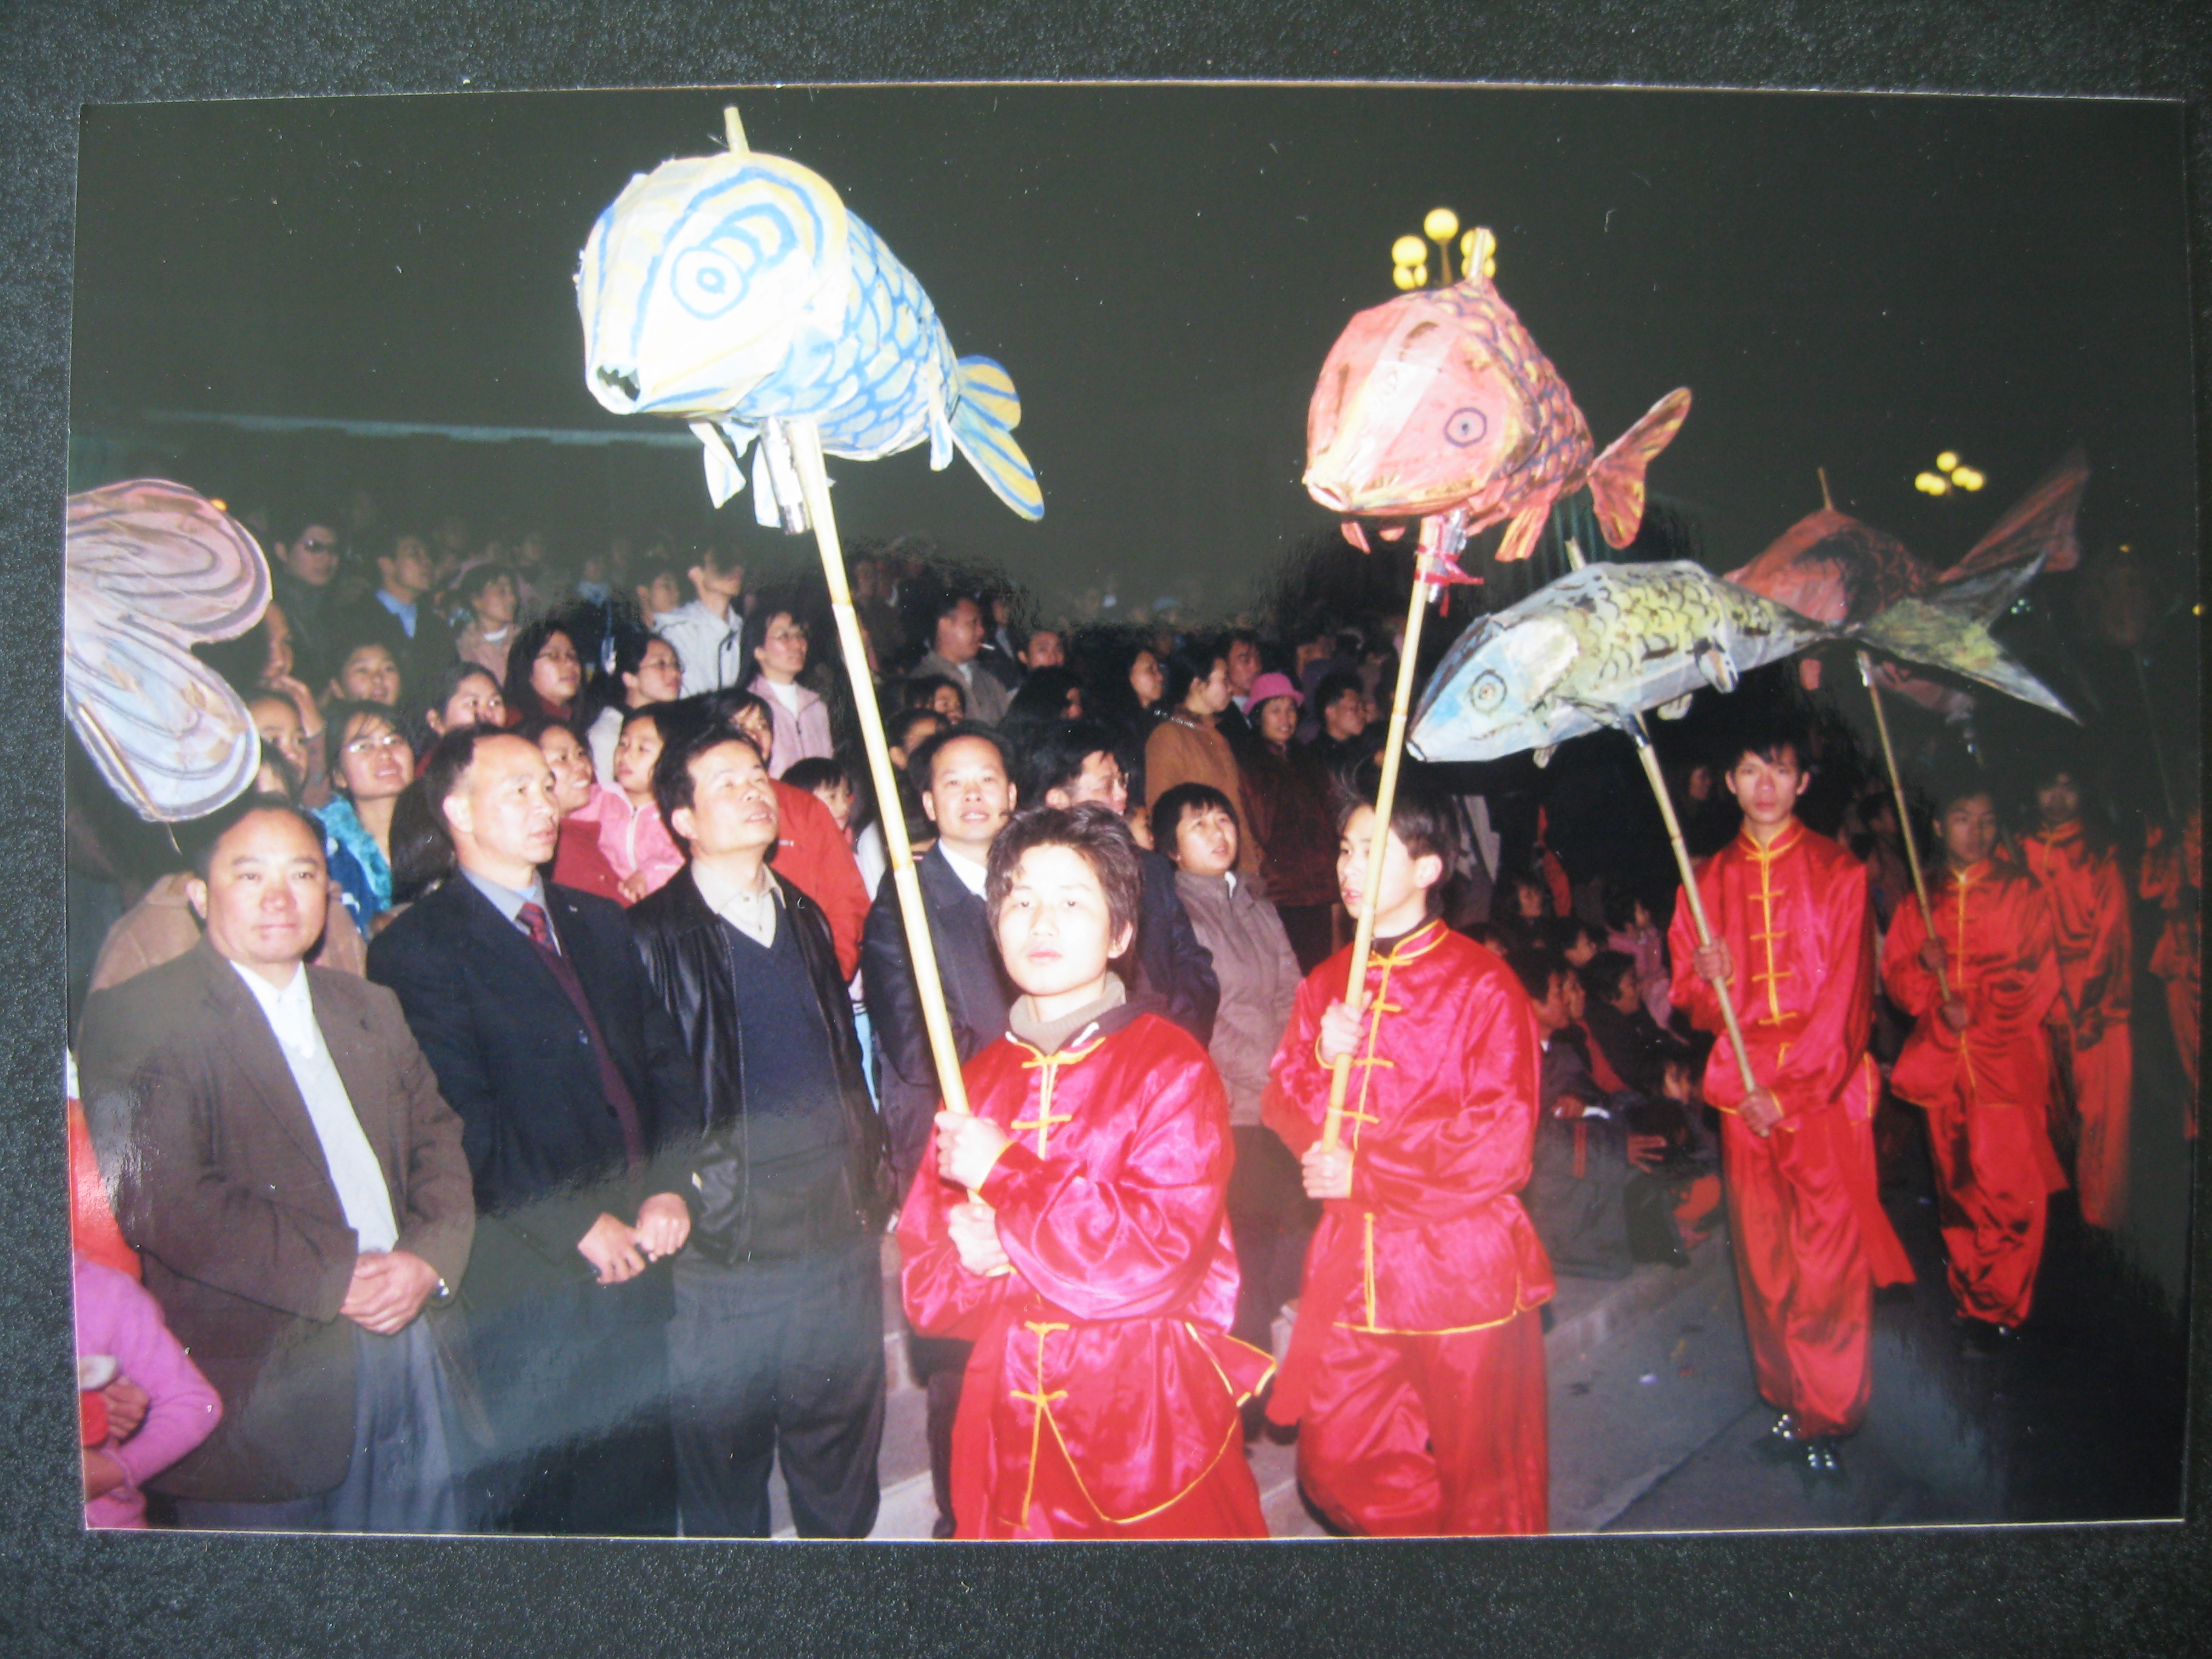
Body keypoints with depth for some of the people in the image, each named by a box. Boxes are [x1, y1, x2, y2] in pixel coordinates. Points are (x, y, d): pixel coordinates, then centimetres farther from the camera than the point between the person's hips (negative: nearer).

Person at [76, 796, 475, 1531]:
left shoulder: (371, 1011, 16)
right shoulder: (136, 1020, -5)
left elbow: (439, 1141, 13)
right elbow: (162, 1200, -16)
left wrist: (430, 1258, -7)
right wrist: (335, 1277, -17)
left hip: (408, 1351, 6)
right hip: (262, 1382, -5)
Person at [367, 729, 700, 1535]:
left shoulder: (600, 924, 14)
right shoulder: (417, 949, -7)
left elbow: (669, 1064, 12)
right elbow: (462, 1123, -14)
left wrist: (668, 1189, -3)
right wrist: (576, 1227, -15)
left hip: (635, 1256, 6)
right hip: (527, 1282, -6)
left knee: (641, 1490, 13)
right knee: (537, 1502, 6)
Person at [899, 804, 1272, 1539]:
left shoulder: (1171, 1069, -8)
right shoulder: (979, 1081, 7)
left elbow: (1161, 1250, -19)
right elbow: (924, 1282, 7)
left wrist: (1003, 1175, -16)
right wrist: (973, 1258, -16)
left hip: (1148, 1431, -4)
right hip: (1010, 1432, 4)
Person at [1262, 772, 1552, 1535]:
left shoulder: (1483, 985, -9)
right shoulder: (1327, 983, 9)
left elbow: (1502, 1143, -14)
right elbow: (1283, 1106, 7)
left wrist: (1363, 1174, -14)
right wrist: (1323, 1058, -14)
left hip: (1460, 1264, -5)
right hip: (1352, 1263, 5)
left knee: (1482, 1475, 9)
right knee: (1335, 1461, 8)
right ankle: (1426, 1535, 33)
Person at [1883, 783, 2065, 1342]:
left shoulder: (2023, 893, 4)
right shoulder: (1918, 902, 13)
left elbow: (2038, 979, -1)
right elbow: (1895, 976, 9)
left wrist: (1977, 1012, -11)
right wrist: (1924, 966, -12)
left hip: (2008, 1060, -3)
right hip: (1942, 1063, 3)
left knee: (2010, 1190, -8)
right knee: (1957, 1190, 8)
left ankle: (1999, 1307, 3)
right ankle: (1969, 1297, 19)